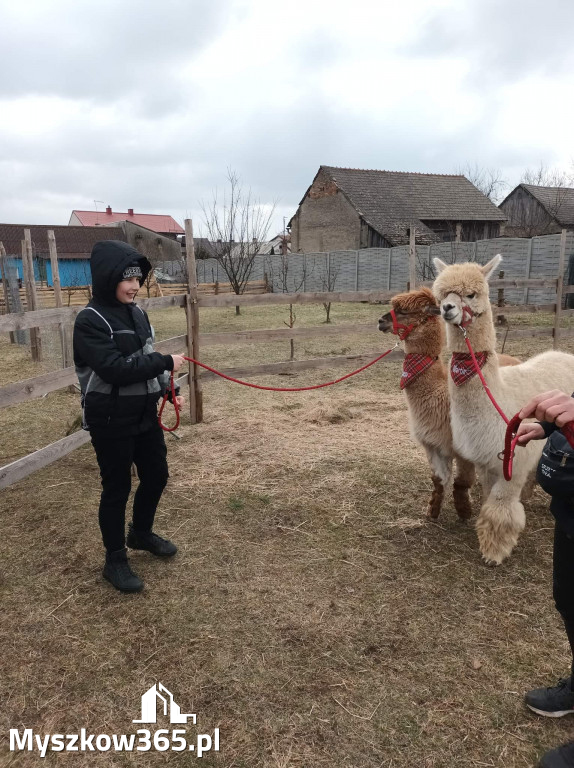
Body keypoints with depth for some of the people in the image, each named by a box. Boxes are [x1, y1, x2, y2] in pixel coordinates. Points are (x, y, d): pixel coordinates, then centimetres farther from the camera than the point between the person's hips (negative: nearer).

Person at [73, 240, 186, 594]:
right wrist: (166, 362, -20)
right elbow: (115, 368, -26)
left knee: (157, 475, 17)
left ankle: (141, 533, 43)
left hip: (145, 413, 8)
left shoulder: (137, 313, 7)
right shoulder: (90, 321, -17)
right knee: (117, 488, 5)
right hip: (111, 421, -7)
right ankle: (115, 560, 25)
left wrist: (168, 390, 4)